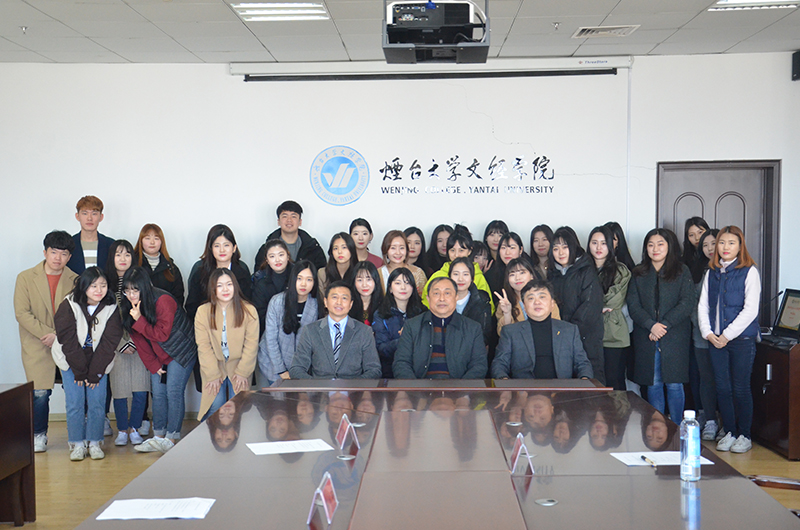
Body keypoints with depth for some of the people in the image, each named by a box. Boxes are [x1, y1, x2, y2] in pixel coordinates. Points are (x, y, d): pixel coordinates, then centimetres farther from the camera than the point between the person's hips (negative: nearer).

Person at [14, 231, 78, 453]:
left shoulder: (75, 281, 6)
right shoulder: (25, 278, 3)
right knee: (40, 393, -6)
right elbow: (22, 313, -4)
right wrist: (47, 334, -13)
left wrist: (59, 335, -12)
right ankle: (39, 435, 15)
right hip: (36, 346, -1)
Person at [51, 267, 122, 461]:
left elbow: (109, 343, -8)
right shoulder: (68, 306, -13)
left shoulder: (111, 308, -9)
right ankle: (77, 444, 5)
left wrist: (94, 373, -11)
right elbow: (68, 340, -13)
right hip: (71, 362, -1)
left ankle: (95, 443, 8)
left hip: (99, 362, 1)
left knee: (97, 402, -5)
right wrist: (79, 371, -13)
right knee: (75, 402, -6)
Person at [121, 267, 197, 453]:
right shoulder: (130, 306, -4)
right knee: (157, 392, 3)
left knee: (174, 391, -11)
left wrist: (139, 320, -30)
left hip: (181, 351, -7)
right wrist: (153, 365, 0)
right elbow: (139, 340, 3)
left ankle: (171, 438, -6)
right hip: (158, 355, 7)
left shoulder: (163, 301, -25)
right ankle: (158, 436, 11)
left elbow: (162, 335, -25)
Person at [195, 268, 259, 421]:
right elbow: (203, 346, -5)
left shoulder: (248, 311, -4)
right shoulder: (203, 312, -3)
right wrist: (213, 375, -10)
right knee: (216, 404, -12)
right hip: (214, 365, 0)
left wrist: (242, 372, -9)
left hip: (239, 364, 0)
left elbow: (251, 344, -4)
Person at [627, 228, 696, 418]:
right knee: (653, 384, 3)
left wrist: (664, 324, -13)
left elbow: (688, 303, -4)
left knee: (674, 383, -2)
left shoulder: (682, 272, 6)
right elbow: (633, 305, 3)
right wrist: (651, 325, -14)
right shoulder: (638, 274, 12)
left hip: (675, 336, -2)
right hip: (646, 337, 2)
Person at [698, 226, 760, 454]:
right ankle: (729, 433, 18)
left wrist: (727, 335, -13)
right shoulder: (711, 273, 12)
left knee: (740, 388, 0)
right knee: (722, 388, 7)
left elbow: (750, 309, -11)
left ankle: (744, 436, 12)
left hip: (742, 339, -4)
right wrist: (708, 333, -4)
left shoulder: (749, 272, -4)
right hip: (715, 340, 5)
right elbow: (702, 306, 10)